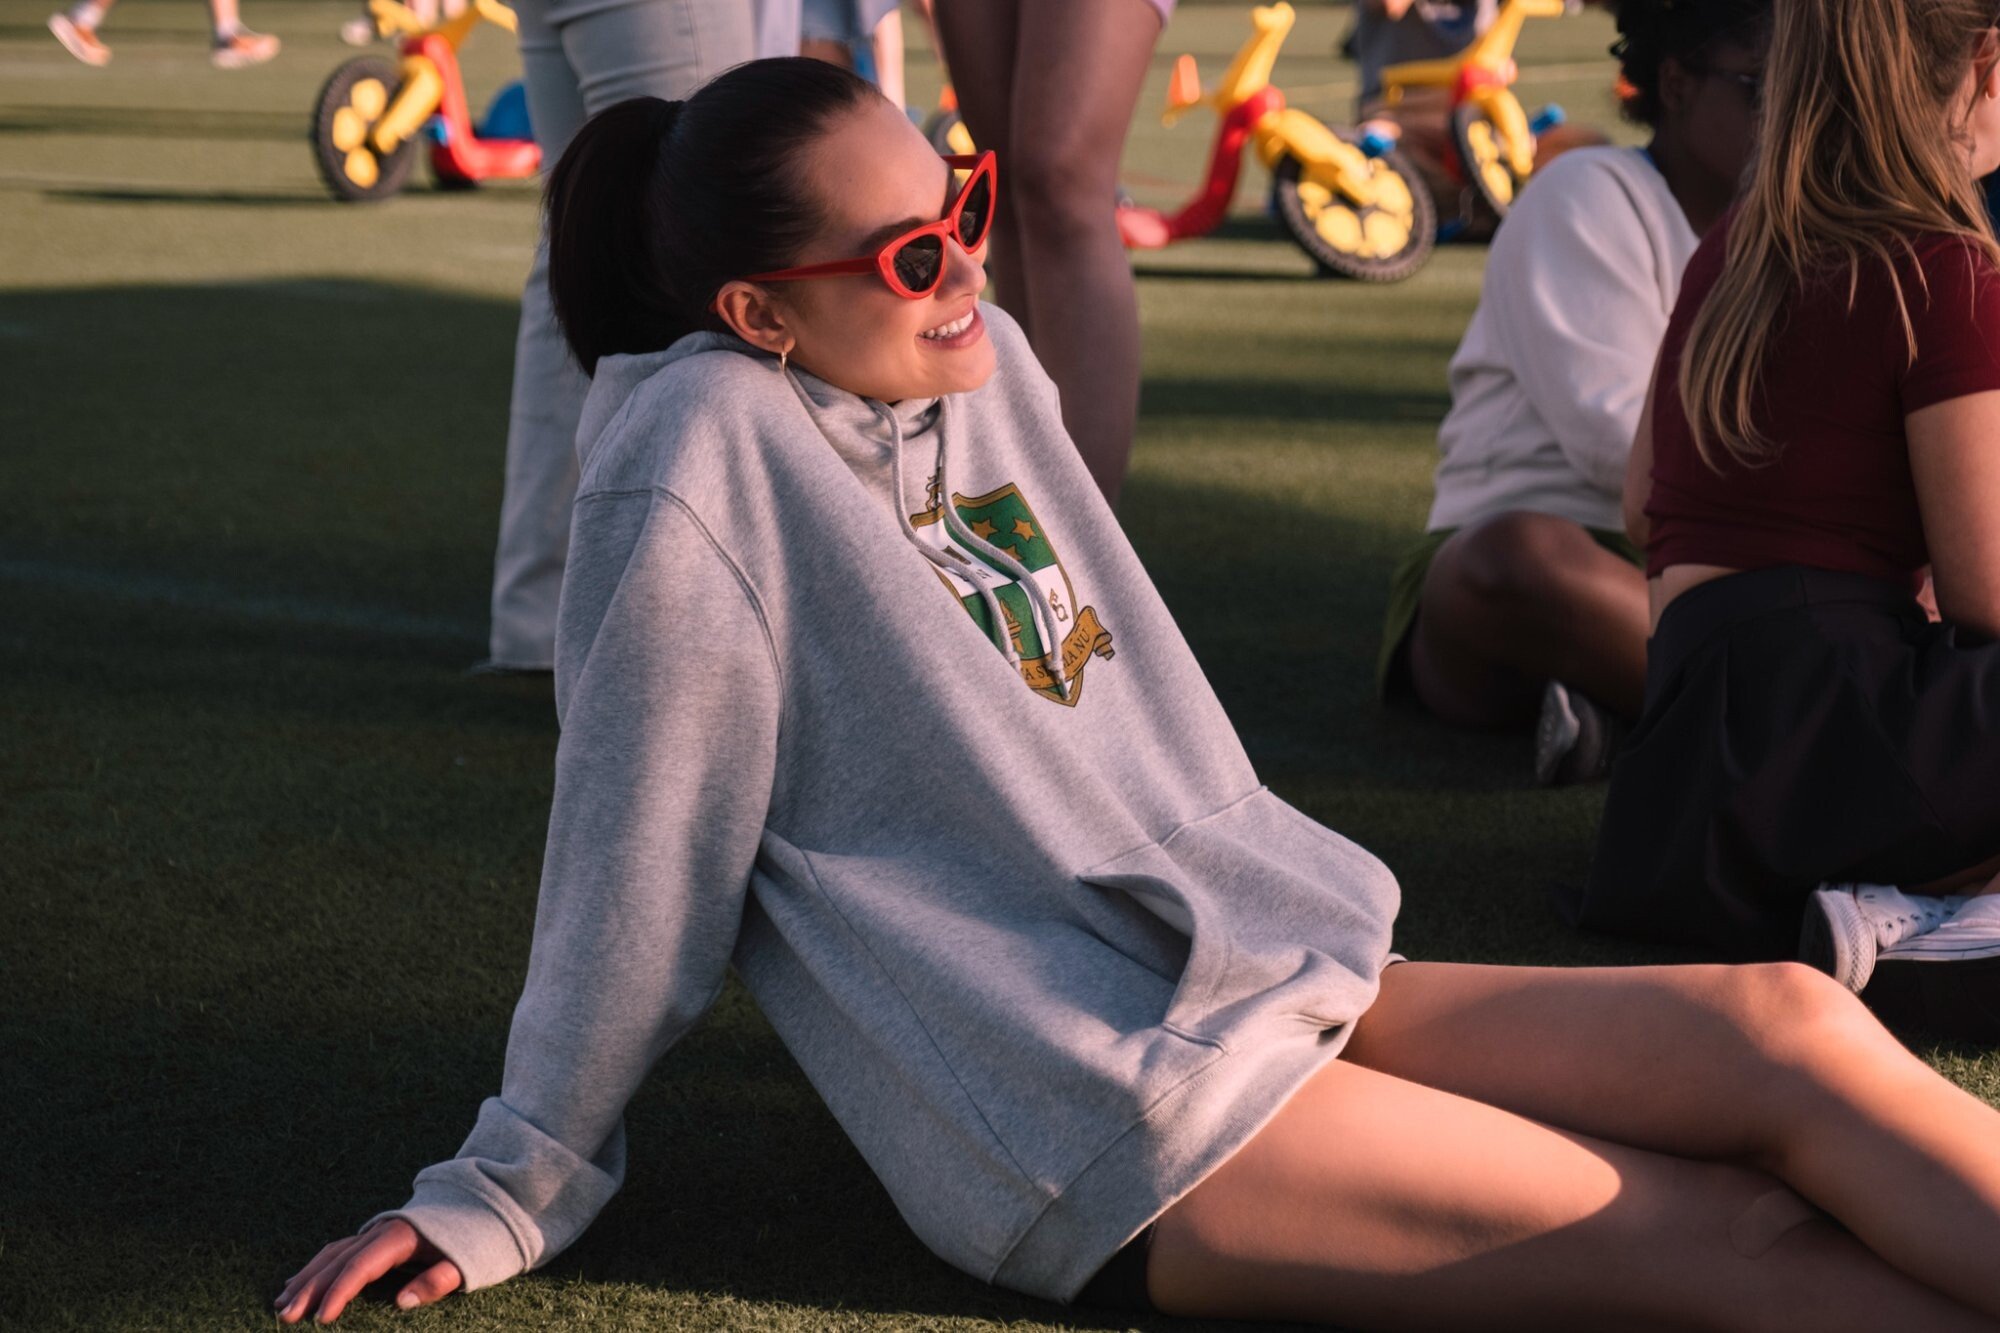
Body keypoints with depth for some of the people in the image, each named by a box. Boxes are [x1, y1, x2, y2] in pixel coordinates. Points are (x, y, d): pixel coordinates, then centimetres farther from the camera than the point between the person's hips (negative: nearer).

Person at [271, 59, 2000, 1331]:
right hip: (1122, 1125, -7)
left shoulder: (985, 363, 10)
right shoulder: (713, 458, -13)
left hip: (1279, 967, 8)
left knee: (1786, 1026, -12)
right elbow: (637, 867, -8)